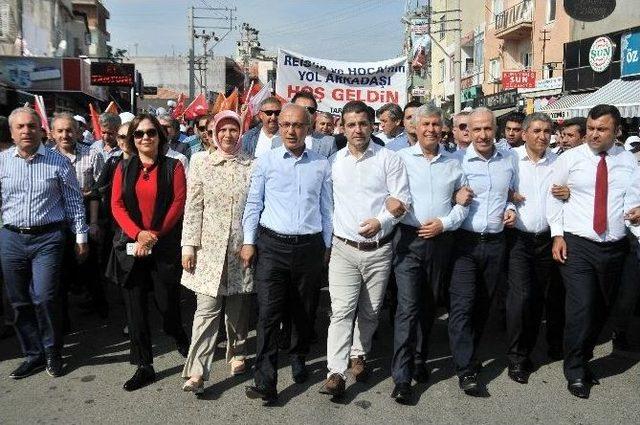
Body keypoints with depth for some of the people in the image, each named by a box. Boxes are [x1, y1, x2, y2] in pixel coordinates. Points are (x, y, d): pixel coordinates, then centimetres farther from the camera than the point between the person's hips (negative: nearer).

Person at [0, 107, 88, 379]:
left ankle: (53, 353, 13)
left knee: (44, 298, -9)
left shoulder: (58, 162, -1)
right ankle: (33, 355, 26)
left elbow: (74, 201, 3)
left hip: (48, 237, -3)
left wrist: (80, 236, 3)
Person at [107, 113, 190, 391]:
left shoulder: (173, 166, 3)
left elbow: (178, 203, -5)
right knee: (135, 308, 5)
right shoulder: (124, 168, 10)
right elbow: (116, 204, 2)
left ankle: (179, 338, 34)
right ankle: (144, 367, 17)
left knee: (167, 303, 1)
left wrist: (154, 235, -13)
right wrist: (137, 233, -13)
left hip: (165, 246, -2)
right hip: (130, 246, 3)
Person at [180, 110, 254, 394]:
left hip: (241, 248, 1)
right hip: (209, 247, -1)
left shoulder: (252, 166, 3)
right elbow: (193, 208, 1)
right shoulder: (201, 164, 3)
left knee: (238, 307, 13)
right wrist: (189, 245, -3)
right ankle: (197, 371, -1)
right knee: (207, 309, -4)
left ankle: (237, 353, 33)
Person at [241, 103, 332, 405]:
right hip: (272, 245, -2)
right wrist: (248, 242, -1)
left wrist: (327, 245, 11)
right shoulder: (266, 161, 4)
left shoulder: (321, 165, 7)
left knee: (304, 312, 14)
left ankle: (298, 360, 36)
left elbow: (326, 208, 11)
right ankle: (265, 382, -3)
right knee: (268, 313, -8)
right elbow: (253, 204, 5)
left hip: (310, 247, 2)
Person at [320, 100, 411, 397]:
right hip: (344, 249, 0)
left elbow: (403, 200, -5)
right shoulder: (334, 162, 6)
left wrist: (381, 221, -20)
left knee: (370, 311, 13)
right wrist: (327, 239, 7)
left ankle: (359, 354, 35)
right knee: (341, 310, -8)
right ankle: (336, 373, -6)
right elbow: (328, 202, 11)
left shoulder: (389, 159, -2)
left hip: (379, 250, 0)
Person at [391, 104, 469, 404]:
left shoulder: (453, 163, 10)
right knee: (408, 306, -9)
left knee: (430, 305, 15)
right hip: (409, 240, -3)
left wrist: (445, 223, -3)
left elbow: (463, 202, 10)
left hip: (441, 240, 4)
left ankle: (420, 359, 34)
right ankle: (402, 377, -3)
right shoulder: (401, 158, 1)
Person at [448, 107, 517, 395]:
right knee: (462, 305, -8)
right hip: (464, 242, -4)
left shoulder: (508, 159, 7)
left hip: (495, 242, 4)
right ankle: (466, 370, 0)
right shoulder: (456, 160, -5)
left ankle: (468, 353, 33)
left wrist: (510, 208, 2)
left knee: (483, 304, 15)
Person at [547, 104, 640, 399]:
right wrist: (557, 235, -5)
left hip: (614, 248, 3)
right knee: (581, 308, -8)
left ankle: (582, 359, 35)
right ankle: (576, 372, 11)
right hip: (576, 245, -3)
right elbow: (554, 197, 2)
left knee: (602, 309, 14)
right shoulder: (569, 158, -2)